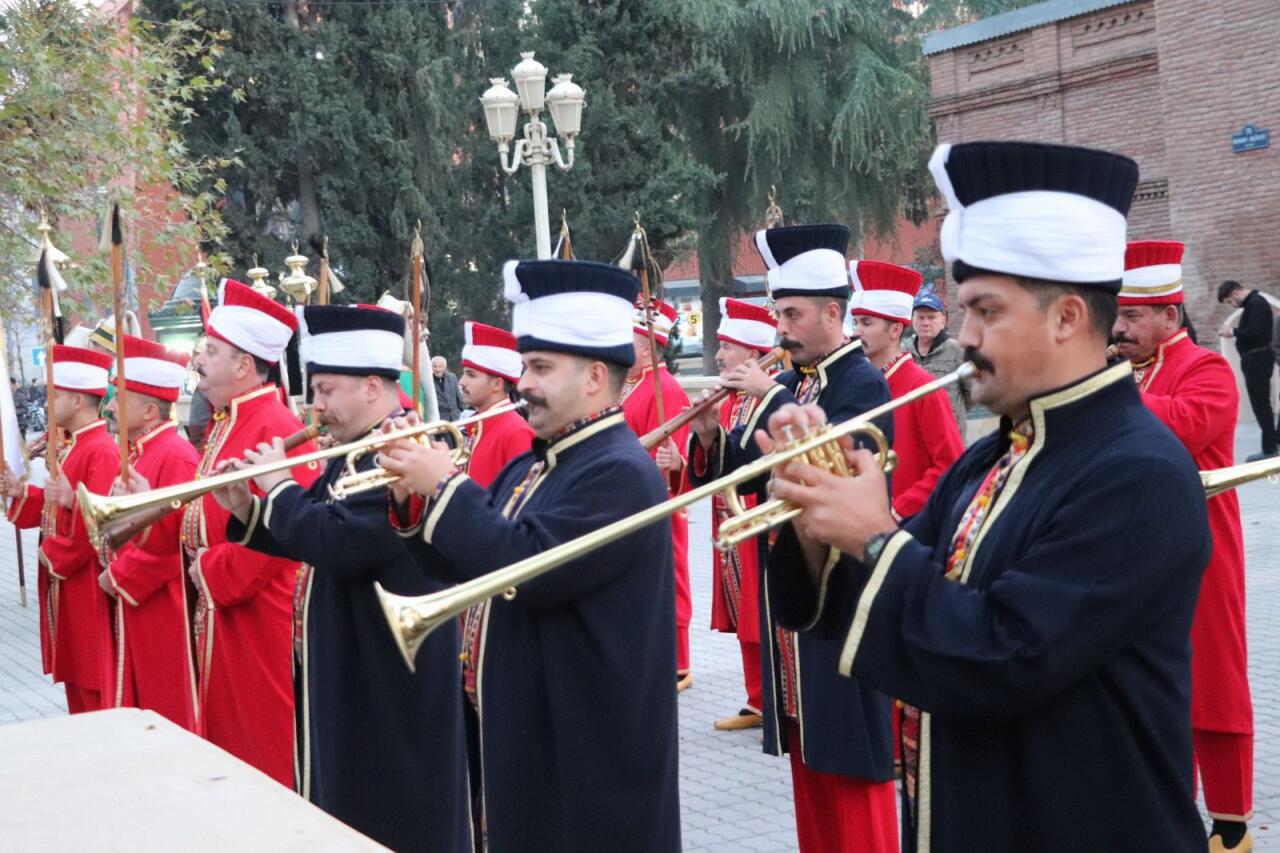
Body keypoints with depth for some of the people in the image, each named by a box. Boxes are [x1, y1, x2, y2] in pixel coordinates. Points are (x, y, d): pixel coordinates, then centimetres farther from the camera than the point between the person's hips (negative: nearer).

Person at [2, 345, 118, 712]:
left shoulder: (102, 451, -19)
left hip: (87, 585, -10)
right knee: (75, 676, 16)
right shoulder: (68, 447, 13)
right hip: (62, 580, 10)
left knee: (96, 686, -1)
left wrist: (55, 554, -18)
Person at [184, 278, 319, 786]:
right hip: (221, 616, 10)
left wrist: (212, 573, -16)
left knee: (269, 750, 0)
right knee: (230, 748, 17)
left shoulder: (276, 429, -18)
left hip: (261, 619, -10)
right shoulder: (224, 425, 13)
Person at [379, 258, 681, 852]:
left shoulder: (620, 473, -19)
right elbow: (466, 566, 14)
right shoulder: (531, 467, 12)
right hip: (530, 738, 9)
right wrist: (412, 499, -2)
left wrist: (445, 485, -18)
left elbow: (525, 570, -28)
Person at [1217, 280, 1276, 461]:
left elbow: (1255, 332, -23)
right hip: (1256, 359, 10)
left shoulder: (1256, 303, -15)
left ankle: (1269, 449, -6)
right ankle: (1269, 447, 18)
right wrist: (1234, 331, 2)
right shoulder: (1253, 303, 16)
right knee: (1261, 404, 13)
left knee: (1261, 404, -8)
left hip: (1257, 359, -10)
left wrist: (1233, 332, -11)